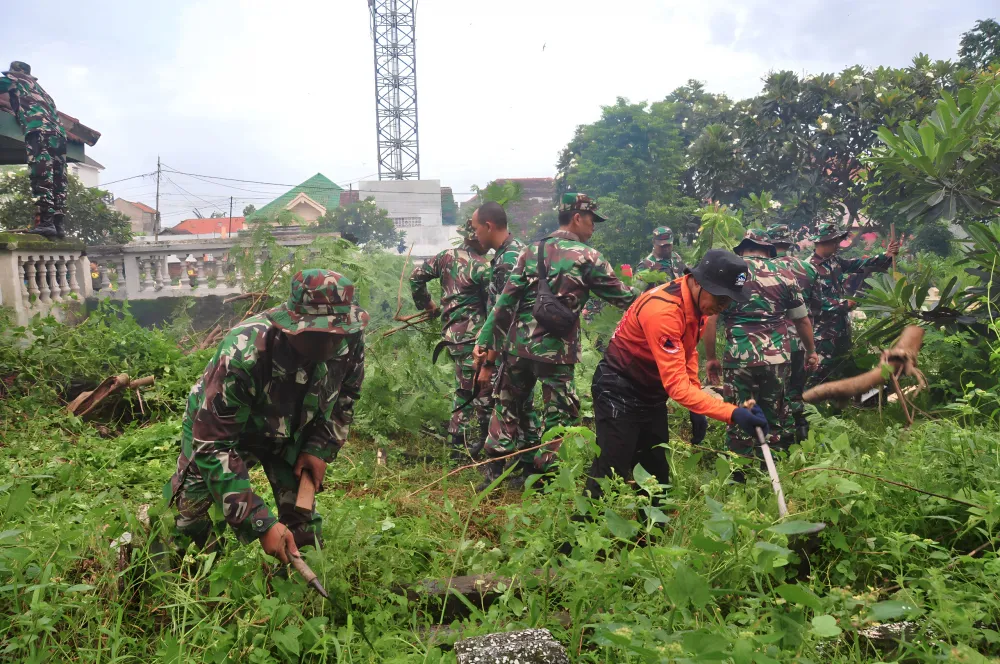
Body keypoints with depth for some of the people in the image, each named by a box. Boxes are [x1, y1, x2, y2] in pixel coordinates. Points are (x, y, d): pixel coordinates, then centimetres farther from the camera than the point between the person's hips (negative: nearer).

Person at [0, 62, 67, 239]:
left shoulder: (15, 78, 19)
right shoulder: (38, 87, 37)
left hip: (39, 129, -7)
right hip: (58, 132, 7)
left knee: (41, 177, -17)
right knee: (57, 180, 1)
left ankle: (46, 222, -28)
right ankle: (58, 224, -5)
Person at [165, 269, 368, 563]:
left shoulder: (351, 339, -28)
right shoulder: (243, 354, -42)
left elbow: (345, 395, -4)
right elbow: (214, 446, -38)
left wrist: (320, 448, -15)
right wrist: (262, 523, -41)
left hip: (291, 432, 3)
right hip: (216, 426, -3)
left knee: (303, 528, 0)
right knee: (185, 522, 1)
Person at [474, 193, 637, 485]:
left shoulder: (531, 251, 7)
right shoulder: (587, 257, -4)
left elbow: (506, 299, 2)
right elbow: (622, 297, 3)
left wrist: (485, 339, 4)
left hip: (517, 344, 5)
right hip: (556, 350, -5)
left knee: (507, 406, 18)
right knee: (560, 416, 9)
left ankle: (493, 470, 24)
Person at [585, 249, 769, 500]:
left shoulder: (698, 301, -4)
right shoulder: (663, 310, -32)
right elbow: (676, 384, -34)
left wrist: (697, 407, 5)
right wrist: (732, 414, -40)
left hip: (652, 392, 9)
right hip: (619, 392, -9)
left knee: (657, 472, 14)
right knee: (612, 474, -5)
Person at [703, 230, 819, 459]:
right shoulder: (783, 274, 8)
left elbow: (710, 319, -5)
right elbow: (802, 320, 15)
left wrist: (711, 358, 4)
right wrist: (811, 351, 29)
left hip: (739, 360, -2)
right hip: (777, 359, 2)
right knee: (777, 420, 16)